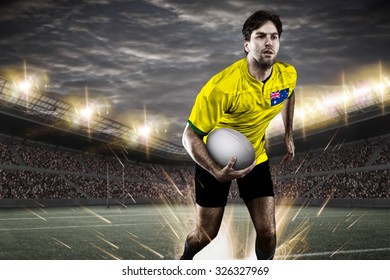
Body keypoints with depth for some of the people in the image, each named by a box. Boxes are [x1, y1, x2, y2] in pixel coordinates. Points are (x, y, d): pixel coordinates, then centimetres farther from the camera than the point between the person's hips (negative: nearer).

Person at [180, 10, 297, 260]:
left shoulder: (288, 75, -15)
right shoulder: (222, 86, -32)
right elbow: (190, 136, -26)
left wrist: (288, 134, 15)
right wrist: (217, 172, -39)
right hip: (216, 161, -3)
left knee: (268, 234, -6)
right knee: (206, 235, 7)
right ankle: (185, 258, 43)